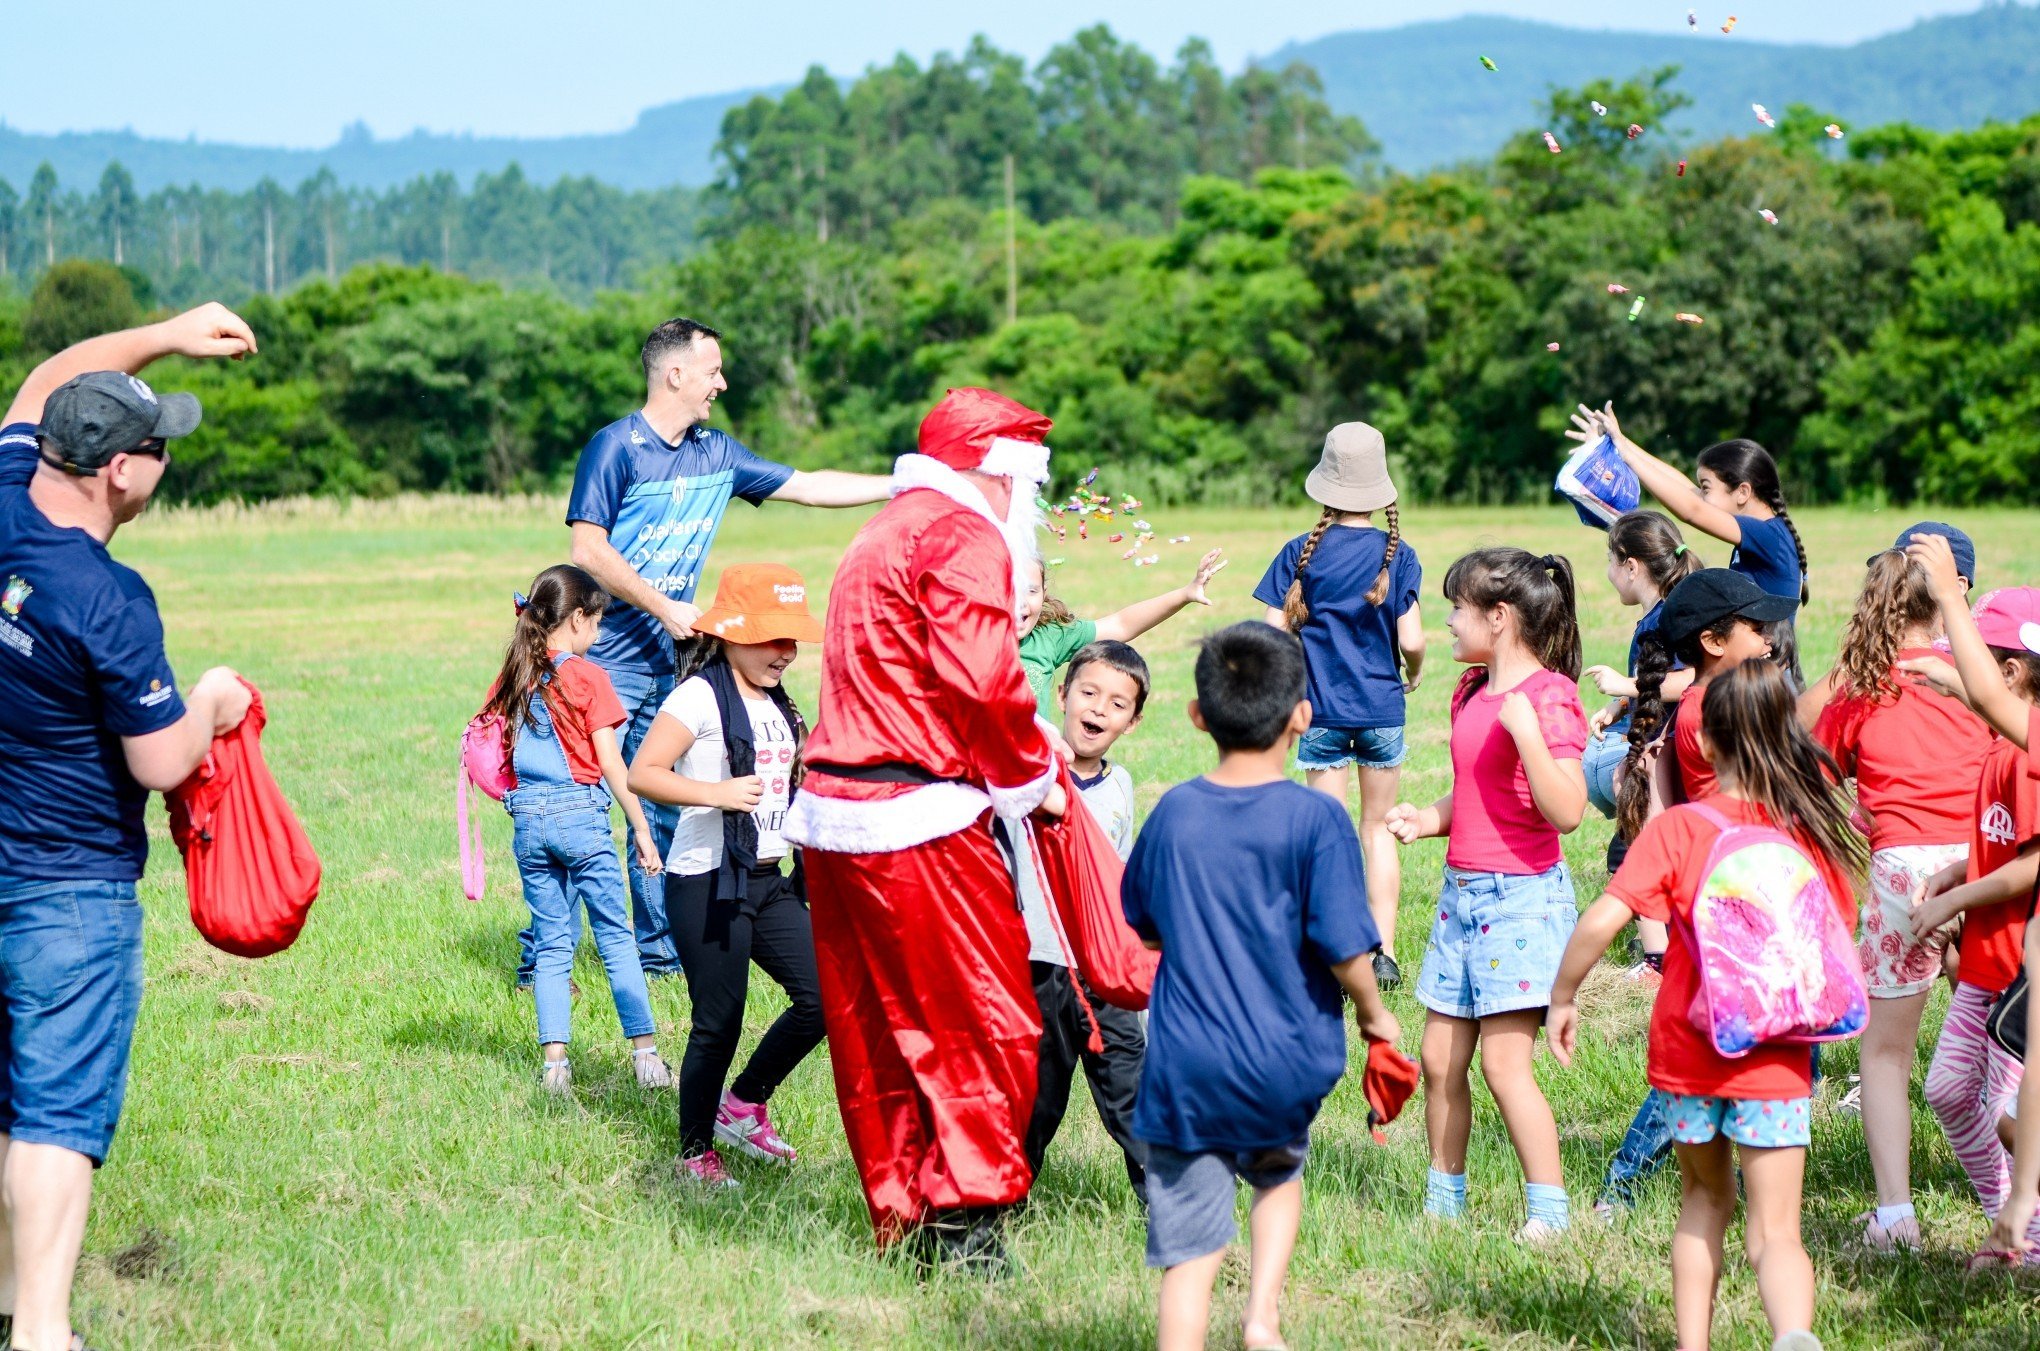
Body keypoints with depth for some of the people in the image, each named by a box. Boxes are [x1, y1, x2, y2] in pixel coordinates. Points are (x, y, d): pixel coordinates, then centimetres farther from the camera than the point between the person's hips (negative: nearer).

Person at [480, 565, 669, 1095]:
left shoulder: (512, 679, 8)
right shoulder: (587, 677, -6)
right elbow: (610, 763, -8)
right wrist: (642, 830, -4)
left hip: (527, 819, 4)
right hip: (581, 814, -4)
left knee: (551, 943, 9)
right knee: (616, 938, 2)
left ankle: (554, 1062, 3)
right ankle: (646, 1055, 1)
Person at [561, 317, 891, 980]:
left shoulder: (716, 454, 10)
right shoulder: (616, 447, -11)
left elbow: (807, 486, 16)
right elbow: (588, 551, -15)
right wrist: (666, 607, -17)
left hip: (667, 660, 7)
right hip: (604, 661, -7)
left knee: (664, 803, 10)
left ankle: (656, 950, 19)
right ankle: (540, 960, -3)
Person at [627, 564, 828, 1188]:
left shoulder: (777, 705, 15)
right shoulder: (701, 696, -11)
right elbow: (643, 774, -19)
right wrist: (717, 793, -27)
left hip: (769, 880, 8)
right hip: (708, 884, -8)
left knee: (822, 997, 0)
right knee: (719, 1024, -3)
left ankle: (743, 1105, 18)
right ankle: (695, 1154, 12)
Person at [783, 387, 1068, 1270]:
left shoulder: (884, 535, 23)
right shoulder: (964, 536, -9)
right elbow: (981, 680, -20)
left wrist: (1015, 751, 14)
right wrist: (1029, 775, -6)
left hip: (834, 816, 10)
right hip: (918, 826, -10)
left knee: (874, 1028, 12)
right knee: (984, 1026, -2)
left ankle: (904, 1218, 18)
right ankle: (966, 1226, -2)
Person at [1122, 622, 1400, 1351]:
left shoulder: (1173, 813, 2)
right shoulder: (1315, 818, -11)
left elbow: (1143, 925, 15)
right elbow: (1344, 947, -12)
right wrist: (1373, 1014, 6)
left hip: (1186, 1065, 1)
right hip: (1284, 1062, -1)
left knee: (1189, 1249, 4)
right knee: (1280, 1174, 28)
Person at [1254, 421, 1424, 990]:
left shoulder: (1300, 553, -4)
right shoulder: (1398, 554, -5)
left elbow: (1273, 635, -7)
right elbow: (1411, 642, -10)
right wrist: (1412, 676, 12)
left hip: (1322, 709, 0)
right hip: (1382, 709, 0)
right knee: (1378, 828, 12)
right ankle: (1384, 954, 10)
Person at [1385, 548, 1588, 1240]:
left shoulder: (1548, 697, -13)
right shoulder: (1470, 691, 13)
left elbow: (1567, 812, -22)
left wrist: (1526, 731, -30)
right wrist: (1428, 818, 6)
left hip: (1522, 894, -8)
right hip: (1462, 892, 8)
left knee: (1504, 1061, -10)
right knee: (1439, 1061, 10)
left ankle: (1549, 1209, -2)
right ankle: (1444, 1200, 23)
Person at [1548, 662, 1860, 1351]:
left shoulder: (1676, 831, -9)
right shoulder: (1814, 826, -3)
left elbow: (1601, 920, -17)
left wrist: (1562, 997, -4)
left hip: (1688, 1051, 0)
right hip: (1774, 1060, 0)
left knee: (1703, 1201, 24)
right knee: (1774, 1233, 0)